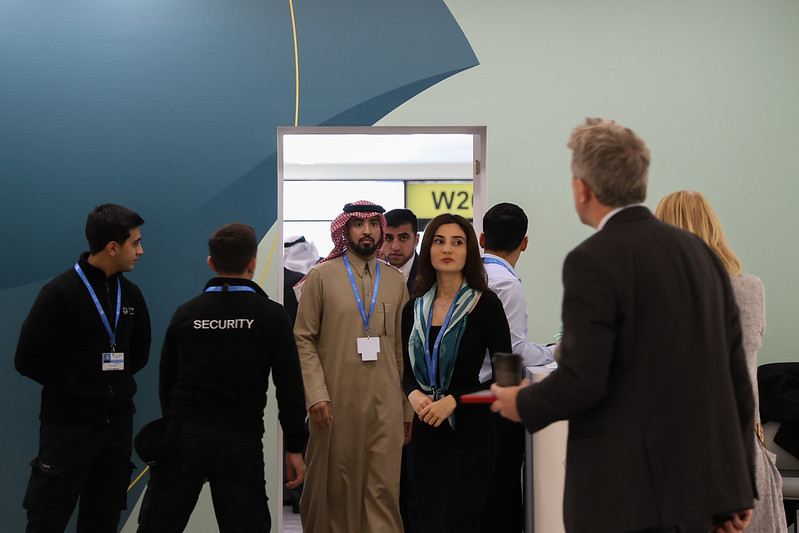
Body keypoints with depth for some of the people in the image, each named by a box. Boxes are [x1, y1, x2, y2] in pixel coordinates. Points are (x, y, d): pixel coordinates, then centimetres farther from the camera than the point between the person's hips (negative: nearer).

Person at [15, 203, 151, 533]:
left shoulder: (130, 293, 6)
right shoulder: (60, 293, -13)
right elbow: (28, 360, -10)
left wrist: (115, 382, 8)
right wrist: (67, 388, 1)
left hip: (118, 423, 6)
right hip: (69, 427, -6)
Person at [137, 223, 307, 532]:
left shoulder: (185, 313, 6)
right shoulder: (272, 315, -3)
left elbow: (166, 384, 12)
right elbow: (290, 387, -5)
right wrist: (294, 448, 2)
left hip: (183, 437, 2)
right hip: (241, 442, -2)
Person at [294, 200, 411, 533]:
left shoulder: (396, 281, 13)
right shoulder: (322, 276, 4)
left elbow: (402, 350, 13)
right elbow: (304, 339, -1)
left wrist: (407, 411, 11)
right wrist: (317, 394, -12)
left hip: (385, 404, 2)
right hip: (336, 402, -2)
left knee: (384, 489, -2)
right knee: (335, 486, 4)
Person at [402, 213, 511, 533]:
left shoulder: (485, 304, -5)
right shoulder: (414, 310, 8)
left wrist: (453, 400, -14)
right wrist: (414, 394, -7)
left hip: (470, 433, -4)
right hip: (426, 432, 5)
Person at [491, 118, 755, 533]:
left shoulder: (592, 261, -12)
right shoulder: (700, 253, 9)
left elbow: (581, 381, -18)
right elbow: (736, 377, 10)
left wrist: (523, 405, 3)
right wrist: (738, 485, 16)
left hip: (627, 497, -7)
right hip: (701, 487, 7)